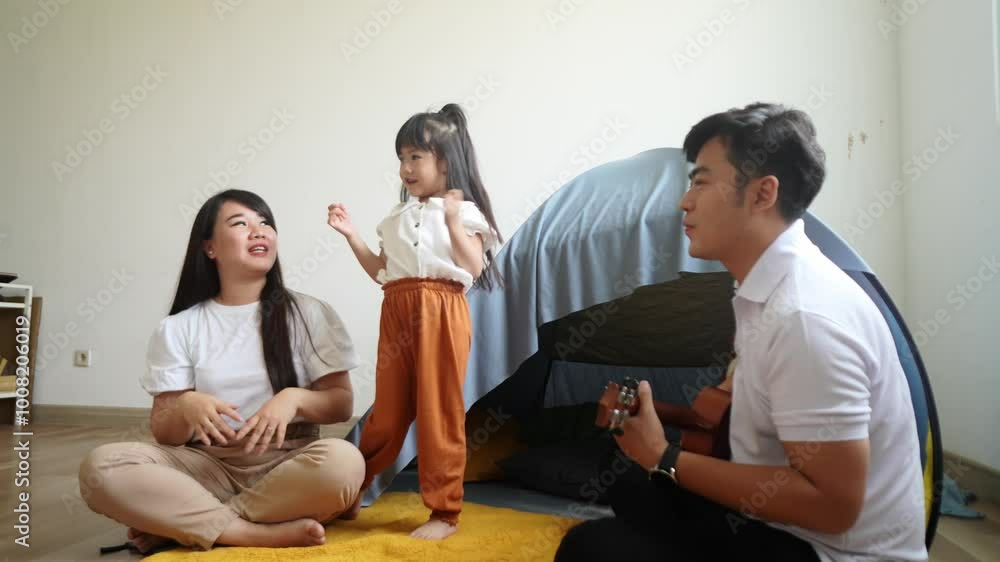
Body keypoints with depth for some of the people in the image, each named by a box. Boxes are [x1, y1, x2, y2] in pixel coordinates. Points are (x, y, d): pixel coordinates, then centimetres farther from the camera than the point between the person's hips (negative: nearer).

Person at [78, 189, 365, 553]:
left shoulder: (309, 313, 3)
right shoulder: (178, 328, 5)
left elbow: (342, 403, 1)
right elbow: (163, 431, 3)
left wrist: (293, 398, -20)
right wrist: (187, 408, -21)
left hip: (286, 464, 0)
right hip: (208, 466, 1)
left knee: (343, 461, -34)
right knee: (100, 466, -25)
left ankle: (175, 523, -18)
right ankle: (262, 533, -24)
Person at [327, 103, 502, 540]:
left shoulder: (463, 211, 2)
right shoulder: (399, 216, 18)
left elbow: (474, 268, -9)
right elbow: (382, 271, 18)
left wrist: (453, 221, -12)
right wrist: (351, 235, 12)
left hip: (440, 313, -5)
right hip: (397, 312, 5)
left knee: (439, 411, -1)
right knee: (388, 410, 10)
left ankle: (444, 512, 10)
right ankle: (350, 493, 25)